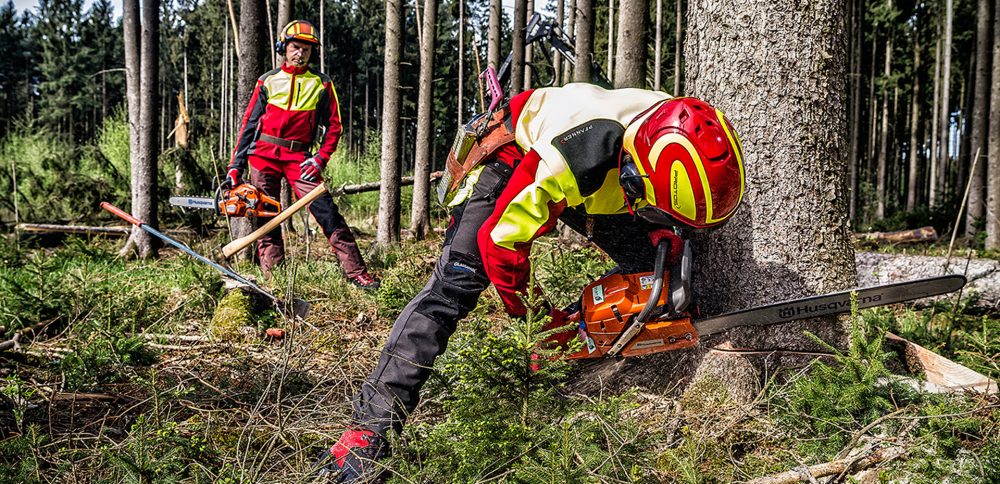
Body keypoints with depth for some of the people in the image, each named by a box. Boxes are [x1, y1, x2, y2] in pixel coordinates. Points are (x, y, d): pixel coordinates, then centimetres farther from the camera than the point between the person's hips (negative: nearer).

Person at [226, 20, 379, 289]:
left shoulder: (321, 84, 6)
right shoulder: (268, 82, 9)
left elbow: (333, 126, 6)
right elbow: (249, 125, 10)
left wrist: (321, 158, -9)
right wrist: (235, 166, 5)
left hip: (299, 157, -2)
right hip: (263, 155, 2)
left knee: (326, 211, -12)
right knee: (266, 219, 3)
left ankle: (357, 273, -11)